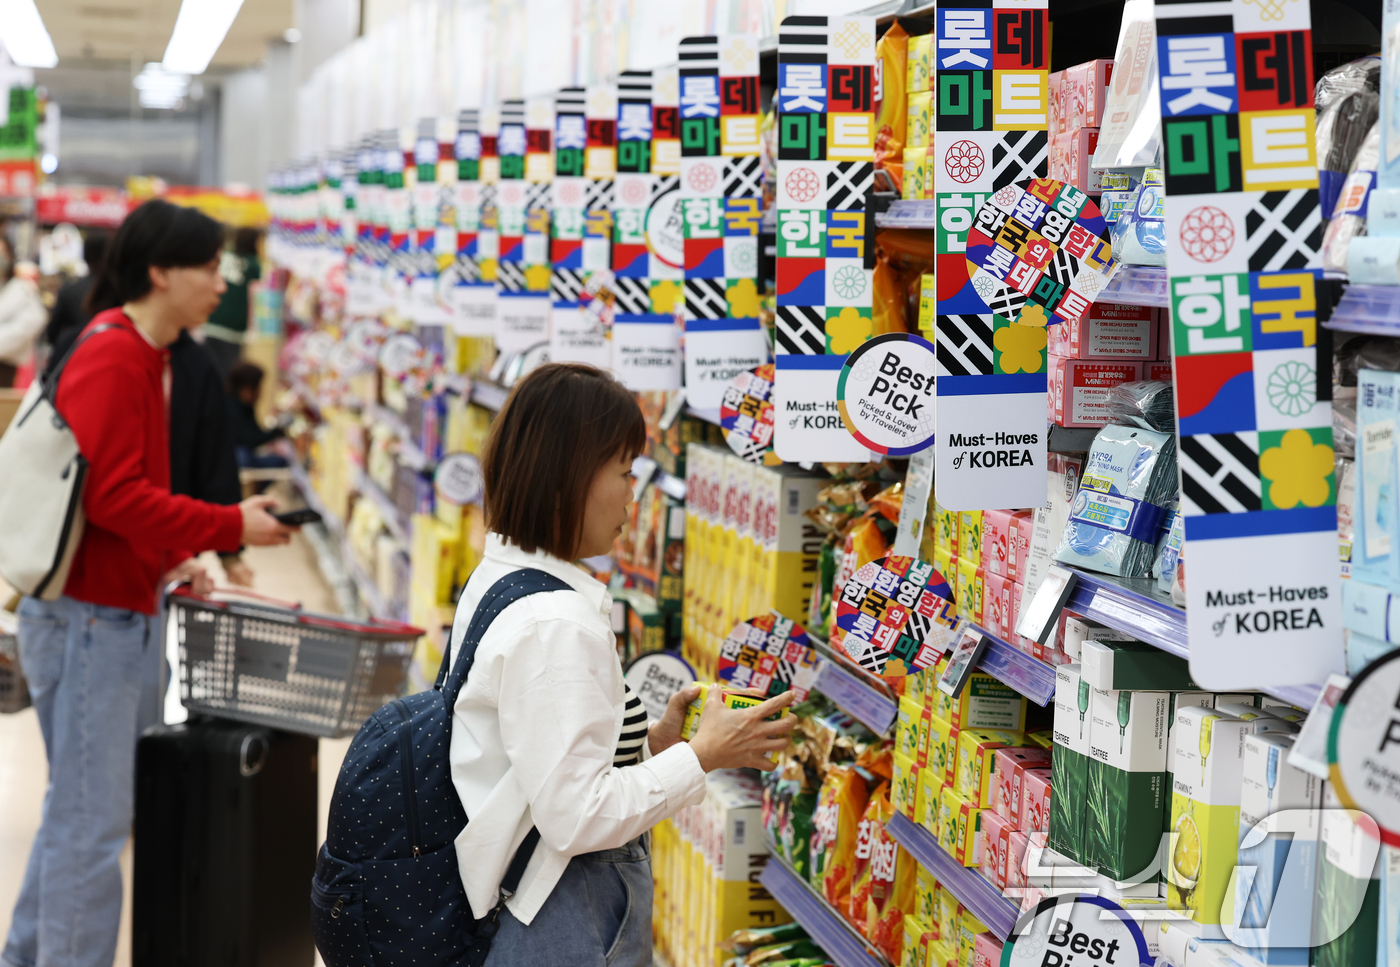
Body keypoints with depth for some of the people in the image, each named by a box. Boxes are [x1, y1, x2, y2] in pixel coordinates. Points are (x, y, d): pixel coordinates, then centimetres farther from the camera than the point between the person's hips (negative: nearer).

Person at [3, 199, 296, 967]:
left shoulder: (146, 357, 14)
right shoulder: (111, 358, -17)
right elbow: (111, 496, -22)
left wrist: (168, 559, 8)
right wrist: (229, 528, -18)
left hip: (124, 612, 10)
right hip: (89, 617, -10)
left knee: (79, 809, 18)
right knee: (92, 822, -4)